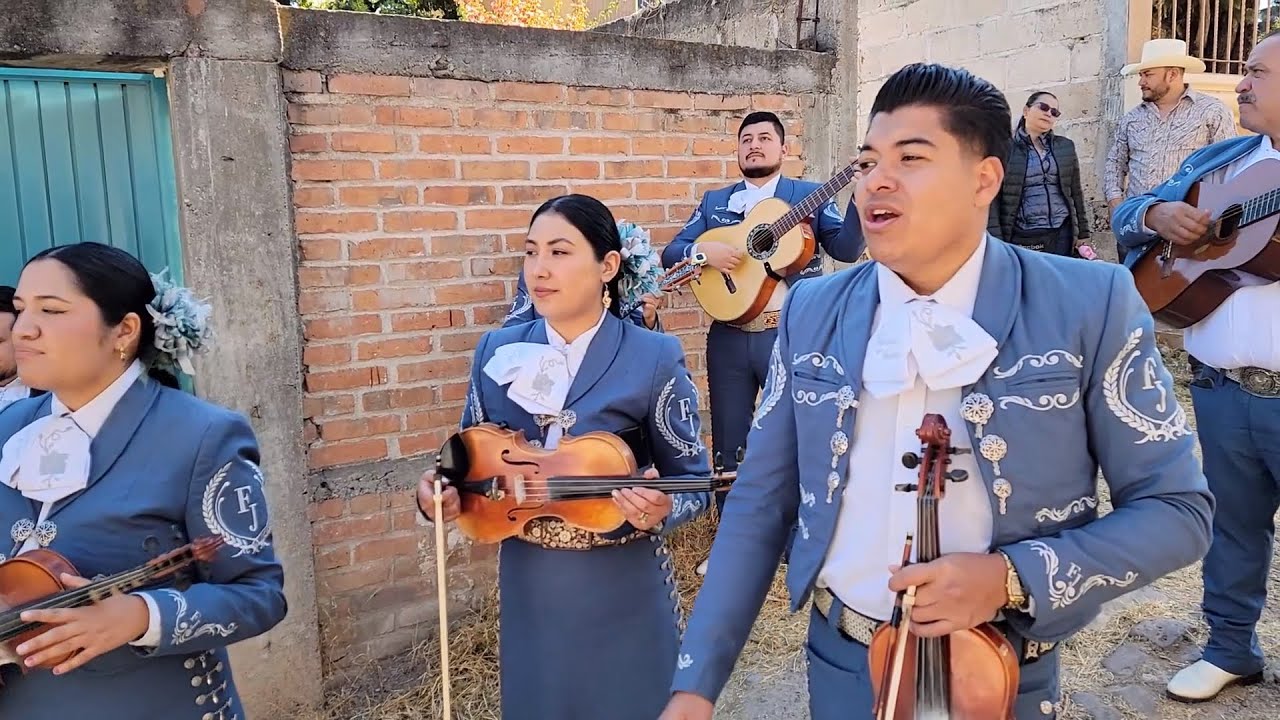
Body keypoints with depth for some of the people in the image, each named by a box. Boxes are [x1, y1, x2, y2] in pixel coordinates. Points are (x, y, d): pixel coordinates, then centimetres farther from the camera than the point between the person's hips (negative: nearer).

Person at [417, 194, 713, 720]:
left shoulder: (654, 359, -11)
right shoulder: (497, 351, -1)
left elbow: (693, 481, -7)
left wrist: (660, 510, -28)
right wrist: (441, 492, -13)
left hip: (622, 592, -3)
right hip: (527, 589, 3)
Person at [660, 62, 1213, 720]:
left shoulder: (1090, 304, -12)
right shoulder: (811, 313, -5)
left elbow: (1177, 509, -8)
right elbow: (760, 505, -1)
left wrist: (1010, 578, -22)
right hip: (841, 665, 3)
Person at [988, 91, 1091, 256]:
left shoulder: (1066, 147, 13)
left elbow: (1076, 192, 16)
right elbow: (992, 197, -6)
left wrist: (1082, 233, 11)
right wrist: (995, 243, -13)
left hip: (1061, 235, 4)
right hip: (1020, 239, -3)